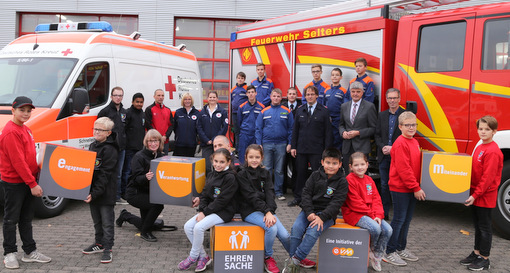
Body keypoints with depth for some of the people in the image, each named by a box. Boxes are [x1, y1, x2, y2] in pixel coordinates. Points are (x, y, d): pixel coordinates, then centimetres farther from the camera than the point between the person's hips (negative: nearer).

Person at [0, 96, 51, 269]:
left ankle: (30, 252, 23)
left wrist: (35, 177, 9)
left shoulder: (25, 129, 12)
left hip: (27, 181, 9)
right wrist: (33, 184, -20)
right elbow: (17, 161, -21)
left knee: (27, 218, 14)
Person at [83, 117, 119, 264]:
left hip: (105, 192, -8)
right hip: (92, 191, 8)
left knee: (107, 222, 0)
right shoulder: (92, 146, 11)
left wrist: (94, 193, -22)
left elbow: (105, 174, -19)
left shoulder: (110, 150, -15)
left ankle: (107, 249, 7)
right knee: (96, 220, 19)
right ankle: (99, 243, 33)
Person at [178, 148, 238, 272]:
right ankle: (203, 256, 1)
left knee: (199, 227, -25)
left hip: (223, 212, -8)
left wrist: (205, 212, -16)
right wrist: (201, 211, -6)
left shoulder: (230, 178, -14)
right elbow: (204, 195, 11)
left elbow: (222, 201, -18)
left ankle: (193, 257, -3)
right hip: (209, 210, 8)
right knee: (188, 226, -8)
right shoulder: (211, 175, 11)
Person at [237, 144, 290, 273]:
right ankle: (268, 258, -4)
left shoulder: (265, 173, 11)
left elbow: (270, 193, 0)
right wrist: (266, 212, -22)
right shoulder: (242, 175, -3)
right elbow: (251, 197, -12)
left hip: (266, 209, 4)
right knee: (272, 228, -28)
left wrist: (270, 212, -16)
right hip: (250, 211, -4)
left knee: (284, 235, -12)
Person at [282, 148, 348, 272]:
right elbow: (306, 193, 2)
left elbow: (336, 203, -10)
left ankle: (295, 259, -23)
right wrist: (309, 212, -14)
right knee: (296, 228, -22)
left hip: (327, 214, -3)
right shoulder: (315, 175, 7)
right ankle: (291, 260, -11)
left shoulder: (342, 182, -1)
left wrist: (322, 217, -21)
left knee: (313, 230, -30)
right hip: (310, 210, 3)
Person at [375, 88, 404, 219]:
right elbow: (377, 135, 11)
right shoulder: (382, 115, 13)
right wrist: (382, 147, -6)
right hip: (384, 157, 4)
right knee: (384, 185, 10)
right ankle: (383, 213, 19)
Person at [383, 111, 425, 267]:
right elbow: (403, 169, -20)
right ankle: (389, 253, 7)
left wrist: (417, 187, 11)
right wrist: (416, 188, -18)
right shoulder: (400, 144, -16)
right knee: (399, 219, -3)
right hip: (400, 188, -9)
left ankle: (401, 249, 28)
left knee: (407, 219, 15)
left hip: (411, 189, 9)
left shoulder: (414, 142, 12)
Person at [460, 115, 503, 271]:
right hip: (475, 194, 8)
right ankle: (476, 253, 29)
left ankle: (484, 259, 14)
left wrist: (475, 195, -21)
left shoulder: (492, 151, -18)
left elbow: (488, 177, -21)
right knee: (477, 225, 17)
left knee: (485, 226, 3)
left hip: (485, 196, -8)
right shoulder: (480, 148, 10)